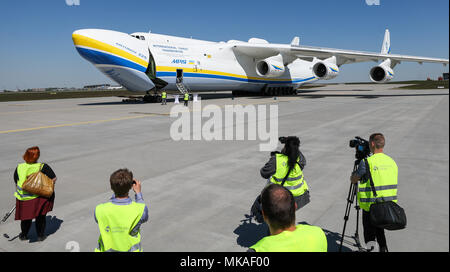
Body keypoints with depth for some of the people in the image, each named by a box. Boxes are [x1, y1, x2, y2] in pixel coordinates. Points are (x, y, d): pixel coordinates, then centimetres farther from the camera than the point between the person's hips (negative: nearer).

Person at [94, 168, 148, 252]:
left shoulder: (99, 210, -18)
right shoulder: (140, 210, -21)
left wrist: (115, 194, 7)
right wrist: (138, 193, 8)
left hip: (107, 249, 1)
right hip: (132, 249, -1)